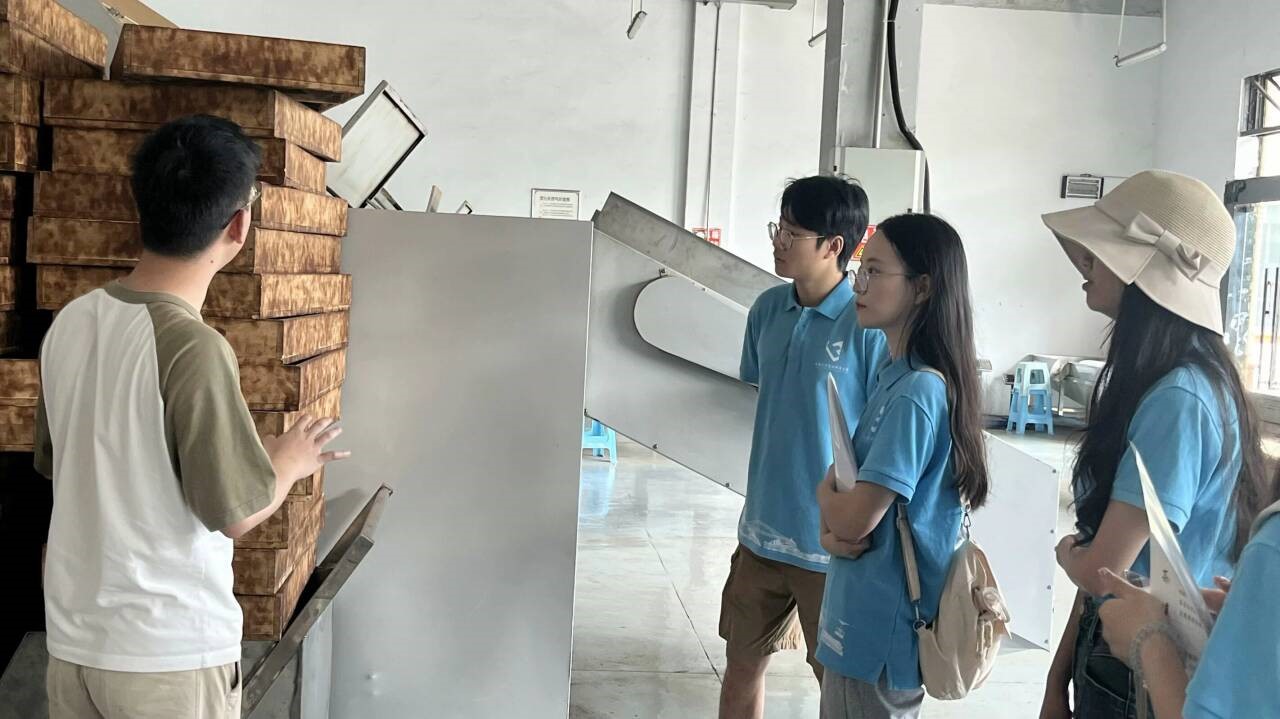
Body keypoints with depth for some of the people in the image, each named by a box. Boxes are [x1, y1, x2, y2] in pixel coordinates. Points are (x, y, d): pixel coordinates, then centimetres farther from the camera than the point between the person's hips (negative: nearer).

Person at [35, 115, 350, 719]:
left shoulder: (70, 322, -2)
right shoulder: (193, 347, -24)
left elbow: (53, 463, 11)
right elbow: (236, 512, -18)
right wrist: (289, 462, 1)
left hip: (72, 636, 6)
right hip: (170, 652, -6)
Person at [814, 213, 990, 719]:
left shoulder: (917, 392, -24)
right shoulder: (899, 373, 6)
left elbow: (854, 520, -24)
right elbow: (857, 482, 12)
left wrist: (826, 490, -3)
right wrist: (837, 522, -9)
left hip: (881, 625, -9)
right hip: (868, 613, 9)